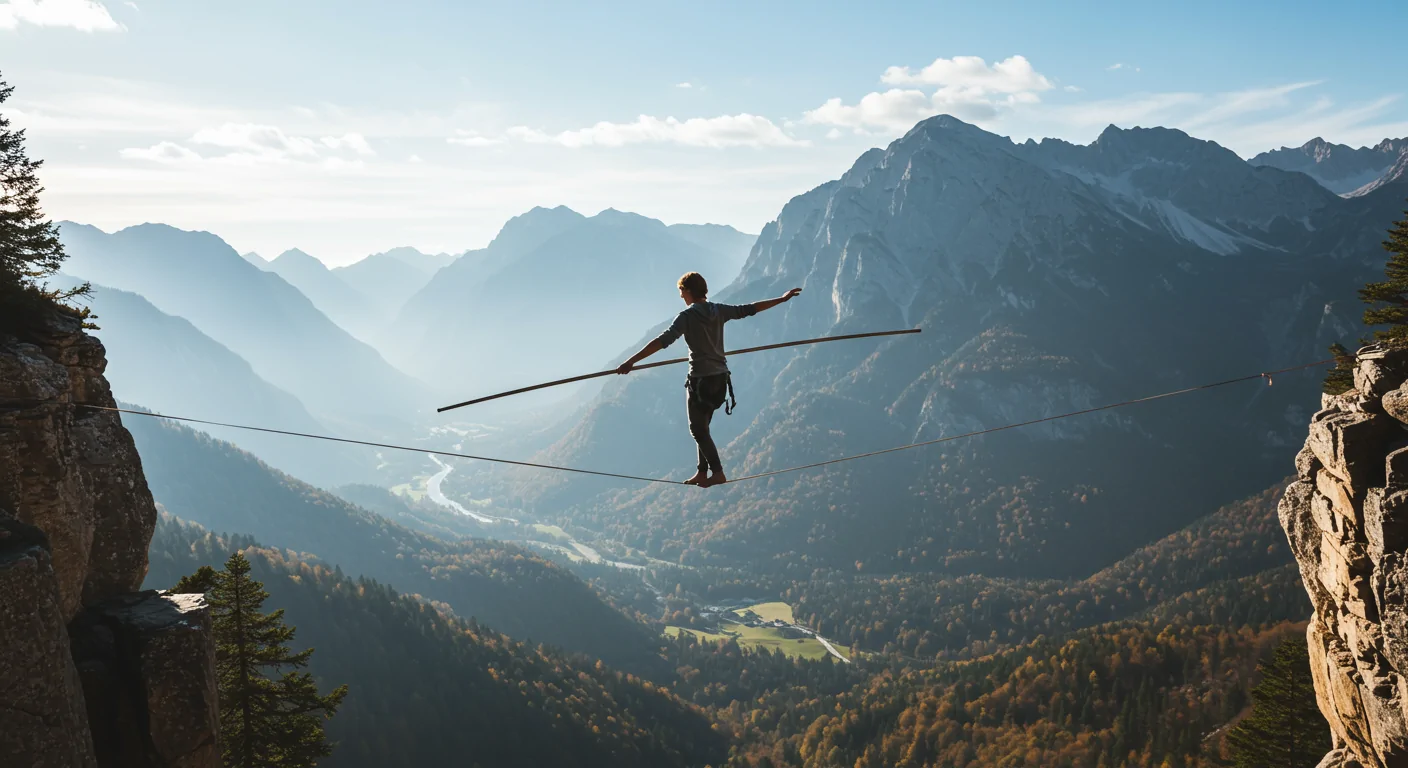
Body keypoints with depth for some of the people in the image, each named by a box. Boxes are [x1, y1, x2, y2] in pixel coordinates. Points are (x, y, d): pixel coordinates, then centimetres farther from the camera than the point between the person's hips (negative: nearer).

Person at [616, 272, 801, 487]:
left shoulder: (687, 316, -14)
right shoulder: (719, 311, 4)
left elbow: (663, 341, -23)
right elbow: (749, 309, 13)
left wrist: (631, 361, -28)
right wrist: (782, 299, 27)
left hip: (700, 379, -7)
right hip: (720, 377, 7)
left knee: (698, 429, 2)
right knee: (702, 427, 17)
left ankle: (717, 473, -4)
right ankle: (703, 472, 20)